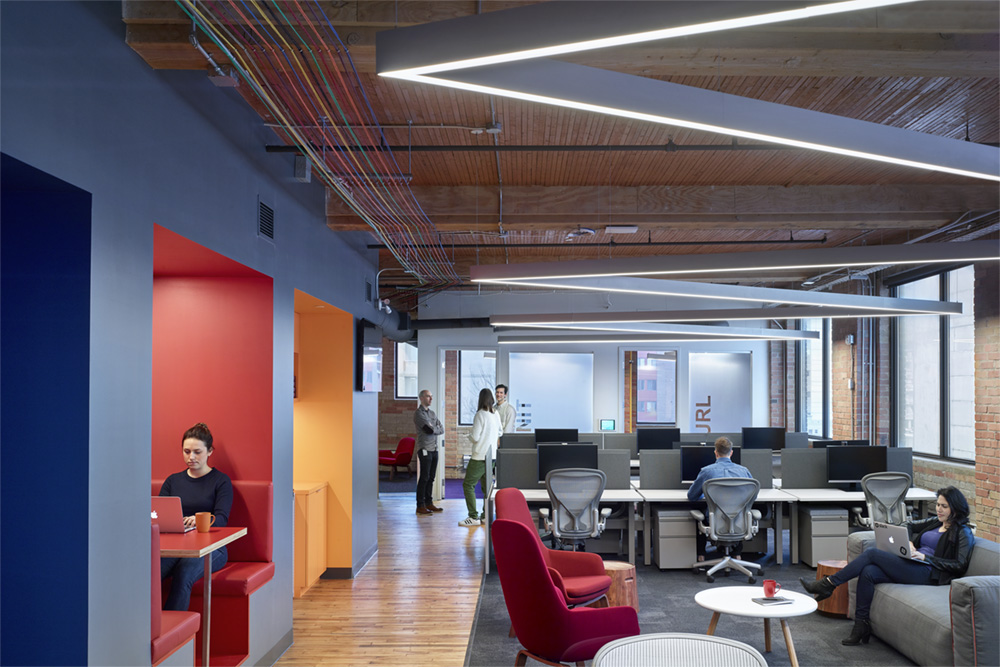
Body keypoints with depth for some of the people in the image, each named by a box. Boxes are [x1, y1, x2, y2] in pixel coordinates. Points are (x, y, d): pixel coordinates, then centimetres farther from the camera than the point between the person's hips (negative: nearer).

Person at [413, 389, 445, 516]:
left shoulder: (432, 413, 18)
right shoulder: (419, 413, -8)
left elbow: (441, 429, 9)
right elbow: (430, 430, -17)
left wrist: (433, 429, -7)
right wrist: (436, 429, 2)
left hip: (434, 449, 8)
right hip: (425, 449, -8)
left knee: (431, 478, 10)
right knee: (424, 478, -7)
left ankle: (429, 503, 16)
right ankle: (420, 506, -3)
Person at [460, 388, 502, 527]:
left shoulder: (480, 415, -16)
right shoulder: (496, 415, 5)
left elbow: (475, 437, -17)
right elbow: (500, 433, 19)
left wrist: (469, 436, 4)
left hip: (479, 457, -7)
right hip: (491, 455, 7)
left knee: (468, 485, 0)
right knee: (486, 485, 15)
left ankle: (473, 517, -4)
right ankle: (486, 515, 17)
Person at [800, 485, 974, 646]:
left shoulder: (963, 532, 1)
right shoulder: (935, 522, 22)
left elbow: (960, 565, -9)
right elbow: (909, 526, 32)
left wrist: (926, 557, -14)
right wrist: (909, 542, 10)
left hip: (927, 573, -7)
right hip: (911, 567, 7)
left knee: (872, 553, -20)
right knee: (868, 572, -21)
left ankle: (829, 584, -16)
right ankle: (861, 626, -14)